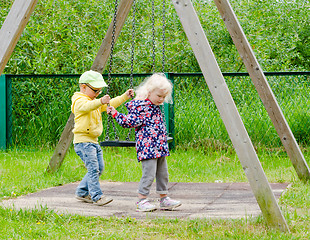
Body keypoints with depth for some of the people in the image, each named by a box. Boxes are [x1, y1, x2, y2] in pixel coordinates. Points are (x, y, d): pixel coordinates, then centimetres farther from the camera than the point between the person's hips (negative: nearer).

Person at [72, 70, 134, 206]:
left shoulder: (96, 102, 21)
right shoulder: (79, 101, -11)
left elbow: (111, 104, 24)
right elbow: (87, 106, -33)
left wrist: (125, 96, 14)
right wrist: (100, 101, -51)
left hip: (93, 141, 10)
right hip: (83, 140, -10)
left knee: (99, 168, 12)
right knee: (93, 168, -15)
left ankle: (81, 193, 21)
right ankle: (97, 197, -15)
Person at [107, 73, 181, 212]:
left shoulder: (154, 107, 15)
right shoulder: (141, 107, -13)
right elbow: (129, 122, -15)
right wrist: (115, 114, -17)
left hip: (159, 148, 10)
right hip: (147, 147, -10)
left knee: (163, 173, 14)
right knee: (149, 174, -11)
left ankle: (164, 199, 23)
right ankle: (142, 201, -3)